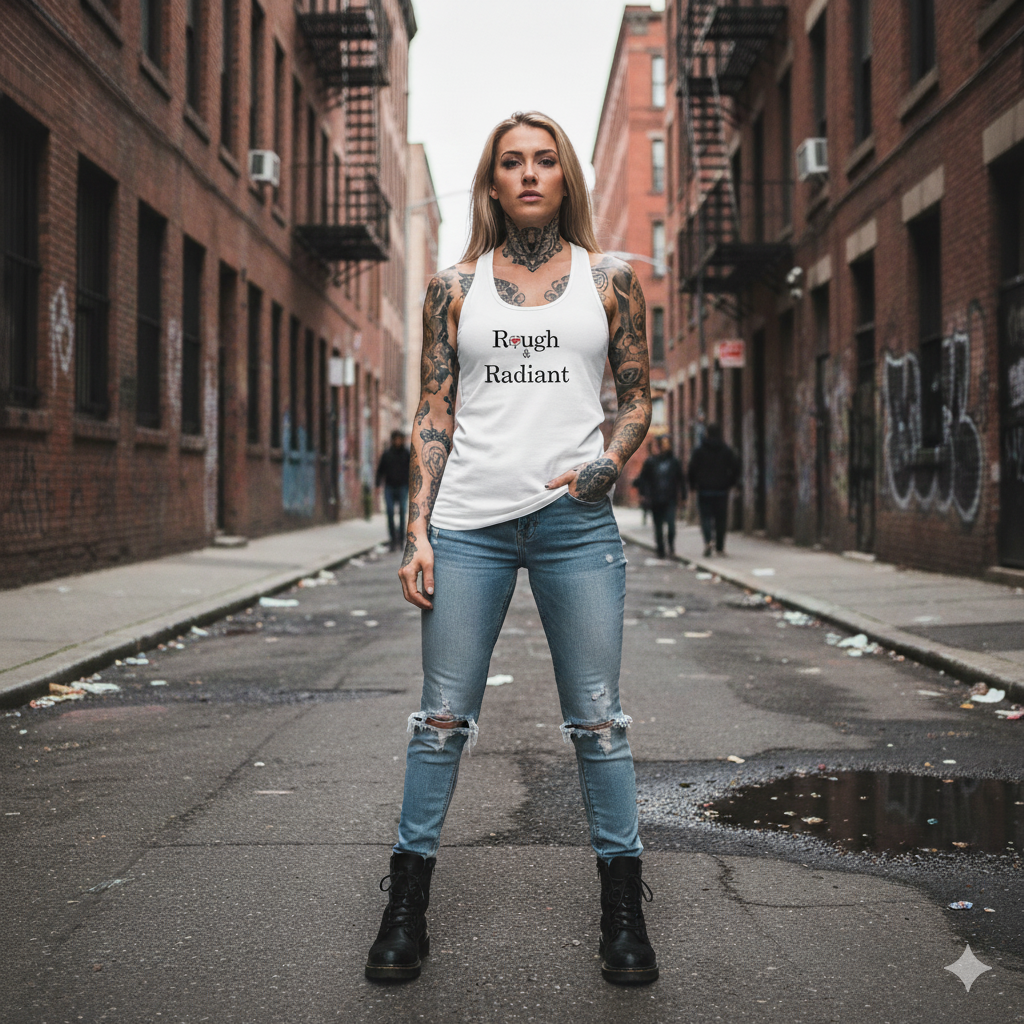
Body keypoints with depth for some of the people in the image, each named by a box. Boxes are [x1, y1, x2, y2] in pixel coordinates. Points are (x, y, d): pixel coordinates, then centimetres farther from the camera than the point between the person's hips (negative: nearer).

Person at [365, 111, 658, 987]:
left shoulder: (609, 279, 10)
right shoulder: (456, 288, 10)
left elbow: (638, 397, 12)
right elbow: (434, 415, 8)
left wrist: (609, 464, -8)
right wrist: (418, 533, 0)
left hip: (576, 522, 0)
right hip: (469, 521, 1)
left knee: (597, 720, 3)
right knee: (443, 717, 4)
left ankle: (624, 912, 15)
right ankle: (407, 908, 16)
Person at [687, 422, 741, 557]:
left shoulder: (699, 450, -4)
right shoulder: (727, 450, 3)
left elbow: (691, 470, -6)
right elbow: (735, 468, 0)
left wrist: (693, 485, 7)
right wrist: (730, 484, 11)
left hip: (704, 490, -2)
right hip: (722, 490, 2)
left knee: (705, 517, 1)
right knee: (720, 518, 8)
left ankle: (707, 541, -23)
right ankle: (720, 547, 10)